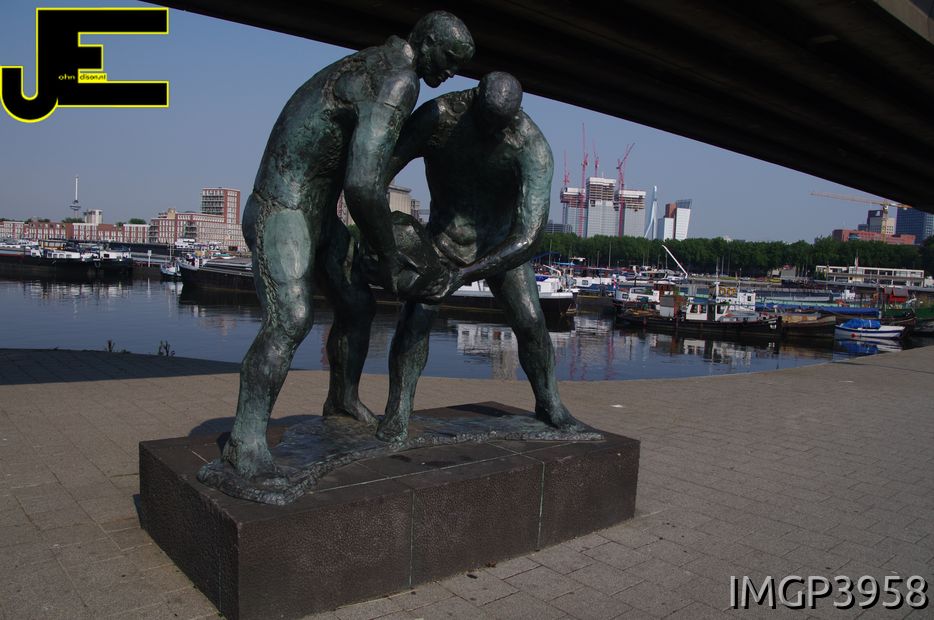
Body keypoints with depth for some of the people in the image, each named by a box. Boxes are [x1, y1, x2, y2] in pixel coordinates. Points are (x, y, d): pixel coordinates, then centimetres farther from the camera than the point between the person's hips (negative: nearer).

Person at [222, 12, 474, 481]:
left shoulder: (379, 69, 13)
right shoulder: (398, 84, -22)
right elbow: (363, 184, -32)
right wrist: (388, 256, -18)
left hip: (320, 214, 10)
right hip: (280, 212, -10)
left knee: (358, 307, 13)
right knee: (289, 321, -21)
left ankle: (343, 398, 33)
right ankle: (246, 442, -12)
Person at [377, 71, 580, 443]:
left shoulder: (533, 147, -30)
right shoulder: (438, 116, -26)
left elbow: (529, 235, -37)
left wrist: (463, 276, -45)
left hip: (502, 242, 0)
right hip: (445, 235, 0)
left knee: (530, 322, -7)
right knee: (416, 312, -20)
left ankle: (549, 405, 18)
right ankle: (398, 410, -6)